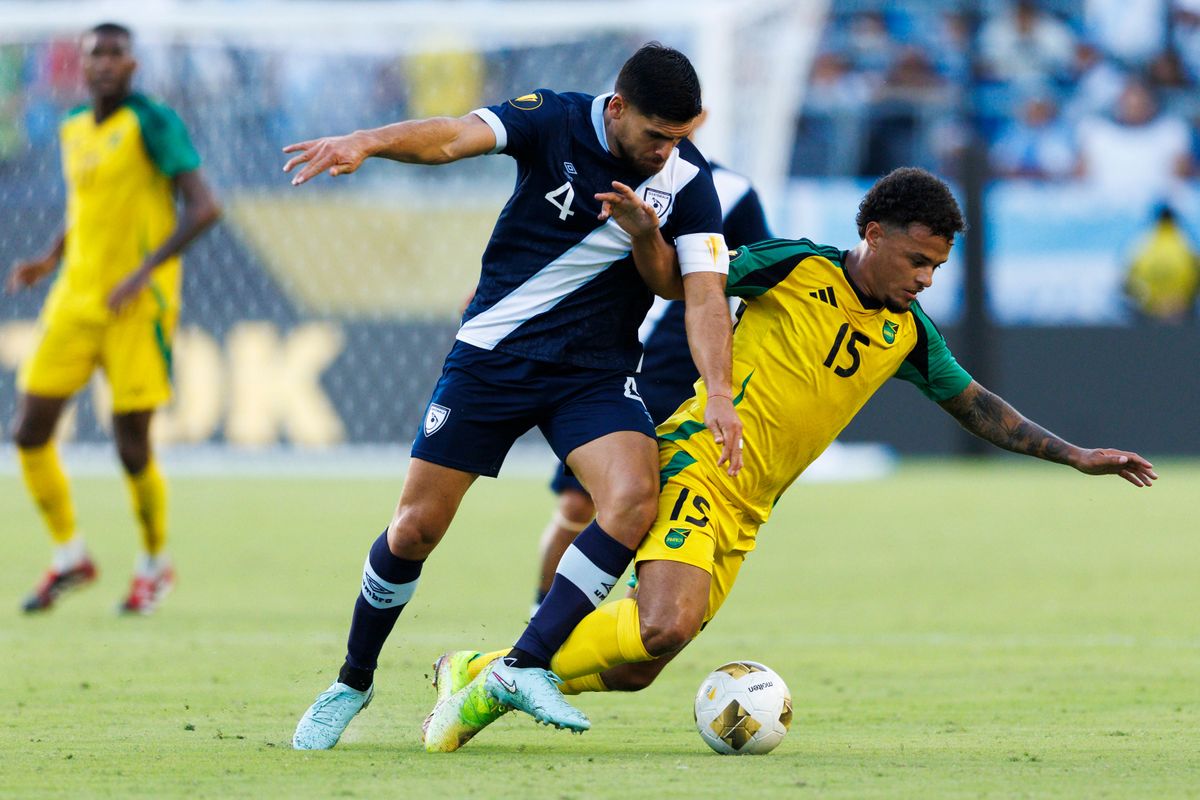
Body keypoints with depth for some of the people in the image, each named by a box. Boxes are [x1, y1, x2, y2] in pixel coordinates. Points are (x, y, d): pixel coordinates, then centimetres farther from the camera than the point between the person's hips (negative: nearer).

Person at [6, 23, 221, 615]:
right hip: (76, 298, 6)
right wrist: (50, 261, 10)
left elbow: (204, 207, -16)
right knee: (29, 432, -1)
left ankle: (154, 565, 18)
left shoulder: (153, 123, -10)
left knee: (132, 448, -6)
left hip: (138, 305, -6)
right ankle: (70, 558, 16)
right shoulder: (74, 129, 12)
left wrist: (145, 270, -24)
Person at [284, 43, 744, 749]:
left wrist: (707, 367, -28)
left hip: (597, 371, 2)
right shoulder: (556, 122, -14)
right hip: (493, 354, -1)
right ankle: (353, 684, 22)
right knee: (417, 526, 0)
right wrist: (365, 143, -47)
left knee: (635, 497, -25)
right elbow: (453, 137, -29)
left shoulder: (687, 179, -8)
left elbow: (700, 293, -8)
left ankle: (527, 665, -19)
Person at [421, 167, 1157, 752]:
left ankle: (475, 674, 18)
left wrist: (1074, 455, 15)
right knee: (663, 627, -28)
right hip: (695, 463, -7)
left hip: (744, 516, 7)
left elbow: (974, 405, 20)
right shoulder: (793, 269, -8)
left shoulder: (906, 332, 10)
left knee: (635, 669, 1)